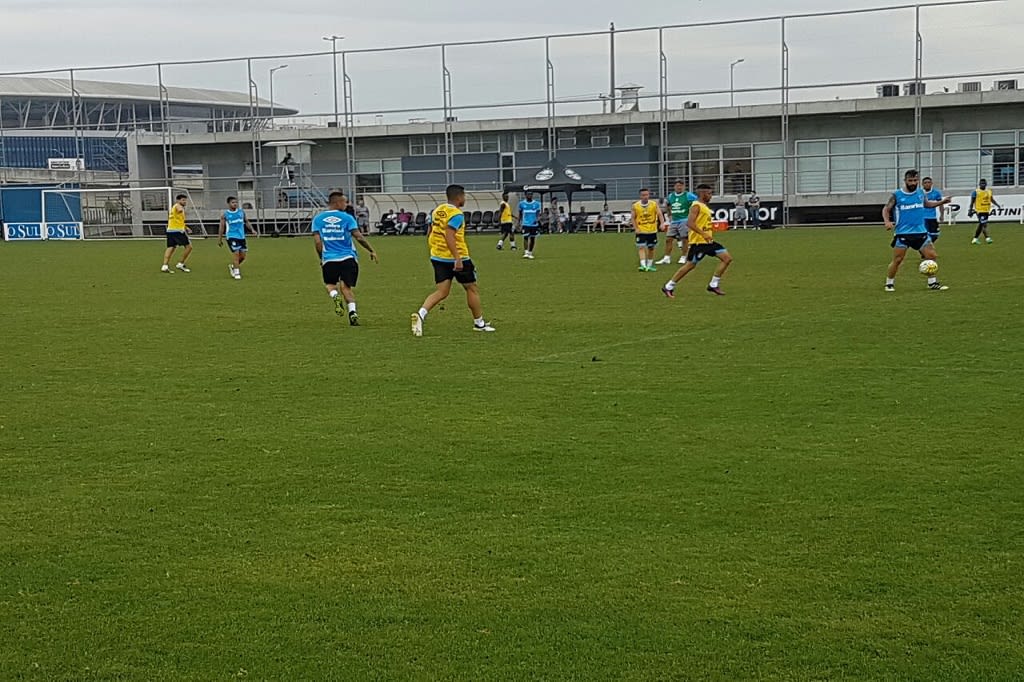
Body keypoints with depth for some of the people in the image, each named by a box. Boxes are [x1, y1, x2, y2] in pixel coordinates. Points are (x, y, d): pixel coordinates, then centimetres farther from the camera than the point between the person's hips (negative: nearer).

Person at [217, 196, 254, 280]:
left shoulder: (241, 212, 8)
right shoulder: (225, 215, -1)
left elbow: (247, 222, 12)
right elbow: (222, 227, 2)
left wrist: (252, 230, -5)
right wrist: (220, 239, 0)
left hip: (241, 236, 4)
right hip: (231, 237, -4)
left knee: (243, 256, 5)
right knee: (236, 253, -14)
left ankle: (232, 266, 30)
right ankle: (236, 272, -5)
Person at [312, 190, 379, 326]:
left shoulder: (318, 219, 4)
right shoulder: (347, 218, -3)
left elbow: (317, 241, 1)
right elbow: (358, 236, -8)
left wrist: (321, 259, 13)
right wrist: (371, 251, 2)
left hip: (329, 259, 1)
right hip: (348, 258, -1)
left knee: (330, 284, 20)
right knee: (346, 287, 7)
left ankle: (335, 296, -13)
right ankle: (352, 311, -14)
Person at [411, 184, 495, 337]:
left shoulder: (437, 211, 10)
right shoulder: (456, 214, -15)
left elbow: (430, 235, 16)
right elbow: (449, 236, -26)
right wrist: (458, 258, -29)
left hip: (438, 257, 7)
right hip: (457, 258, -7)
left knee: (441, 292, 6)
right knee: (472, 289, 10)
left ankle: (421, 314, -17)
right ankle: (479, 323, 20)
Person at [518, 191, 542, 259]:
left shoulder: (536, 204, 3)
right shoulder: (522, 203, 4)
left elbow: (538, 214, 3)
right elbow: (520, 214, 12)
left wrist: (537, 219, -17)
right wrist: (519, 223, 10)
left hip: (534, 224, 1)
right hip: (525, 224, -1)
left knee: (532, 239, 6)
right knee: (525, 238, -14)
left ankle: (530, 253, 17)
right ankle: (526, 252, -19)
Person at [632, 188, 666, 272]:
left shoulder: (654, 204, -4)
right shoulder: (635, 206, -4)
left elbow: (660, 214, -10)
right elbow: (633, 218, 3)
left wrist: (662, 223, -27)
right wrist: (636, 228, -9)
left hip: (652, 230, 2)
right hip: (641, 231, -2)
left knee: (651, 248, 12)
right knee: (642, 247, -14)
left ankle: (649, 265, 26)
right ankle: (643, 265, -22)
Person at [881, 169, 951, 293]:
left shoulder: (921, 192, 7)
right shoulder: (897, 195, -5)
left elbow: (926, 204, 26)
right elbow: (886, 209, 0)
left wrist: (941, 202, 16)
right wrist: (887, 221, -18)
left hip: (920, 231, 4)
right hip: (902, 233, -4)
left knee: (932, 256, 0)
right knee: (897, 260, -4)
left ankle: (932, 282, 14)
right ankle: (889, 283, 14)